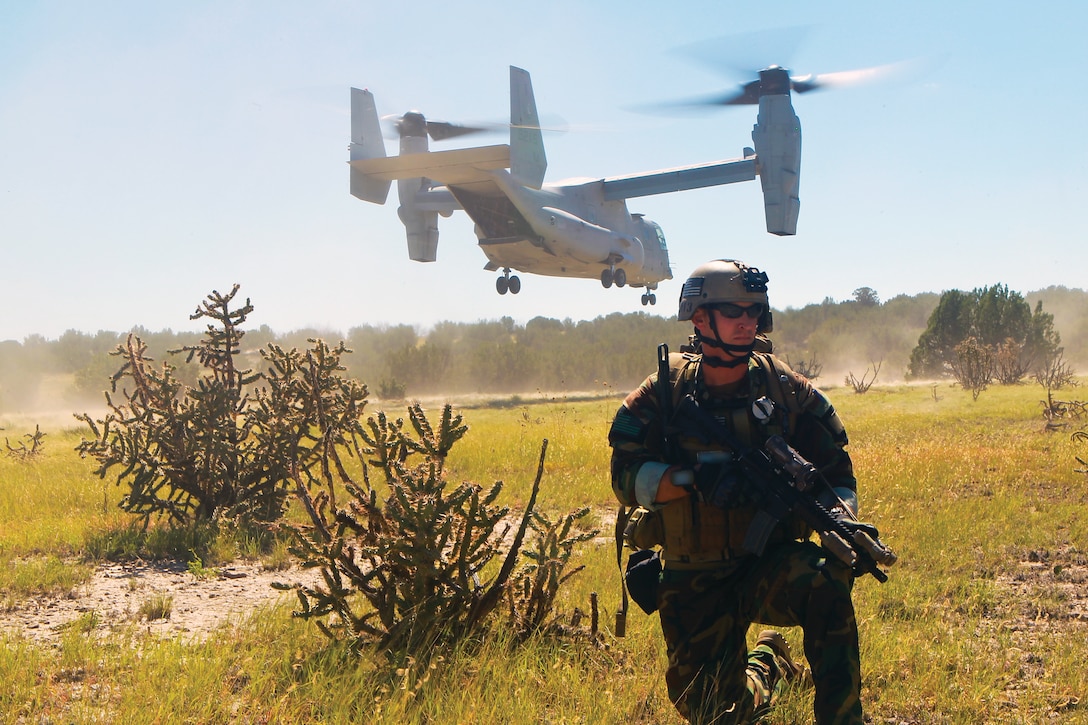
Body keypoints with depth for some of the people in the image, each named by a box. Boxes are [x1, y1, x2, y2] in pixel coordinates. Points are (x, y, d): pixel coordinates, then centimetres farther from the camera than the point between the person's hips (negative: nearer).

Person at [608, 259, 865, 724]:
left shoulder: (786, 389, -3)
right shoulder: (664, 393, -5)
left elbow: (837, 473, 3)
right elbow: (627, 477, -13)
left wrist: (838, 516, -19)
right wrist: (694, 478, -29)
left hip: (770, 564, 0)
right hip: (694, 583, 1)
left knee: (824, 580, -34)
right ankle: (769, 662, 36)